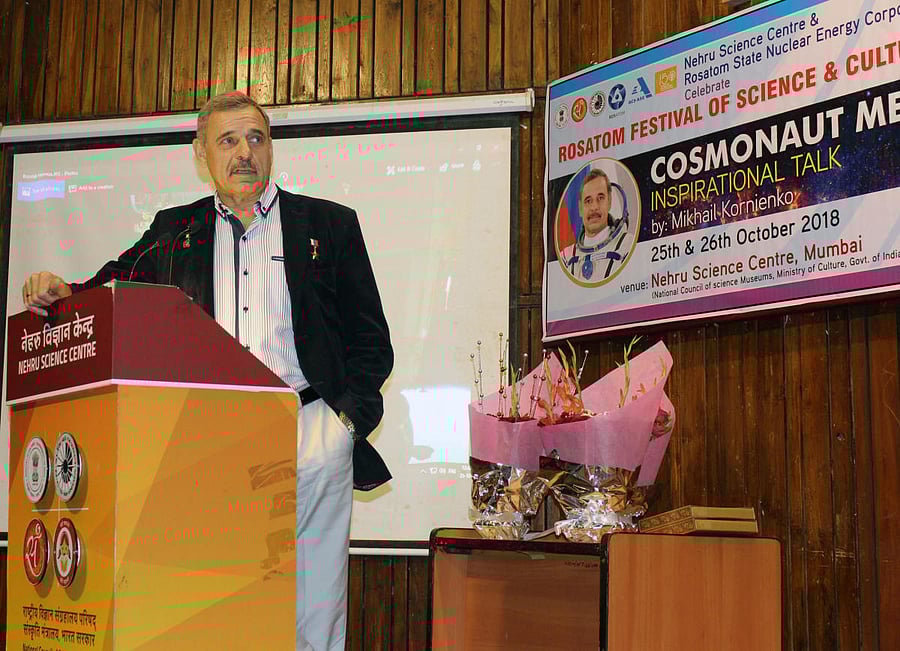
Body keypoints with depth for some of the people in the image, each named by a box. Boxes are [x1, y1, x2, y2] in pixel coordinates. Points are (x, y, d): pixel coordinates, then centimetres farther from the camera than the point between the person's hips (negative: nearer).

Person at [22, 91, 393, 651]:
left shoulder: (330, 225, 12)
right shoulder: (174, 231, 18)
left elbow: (371, 341, 11)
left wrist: (350, 420, -3)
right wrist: (63, 293, -6)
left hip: (309, 433, -1)